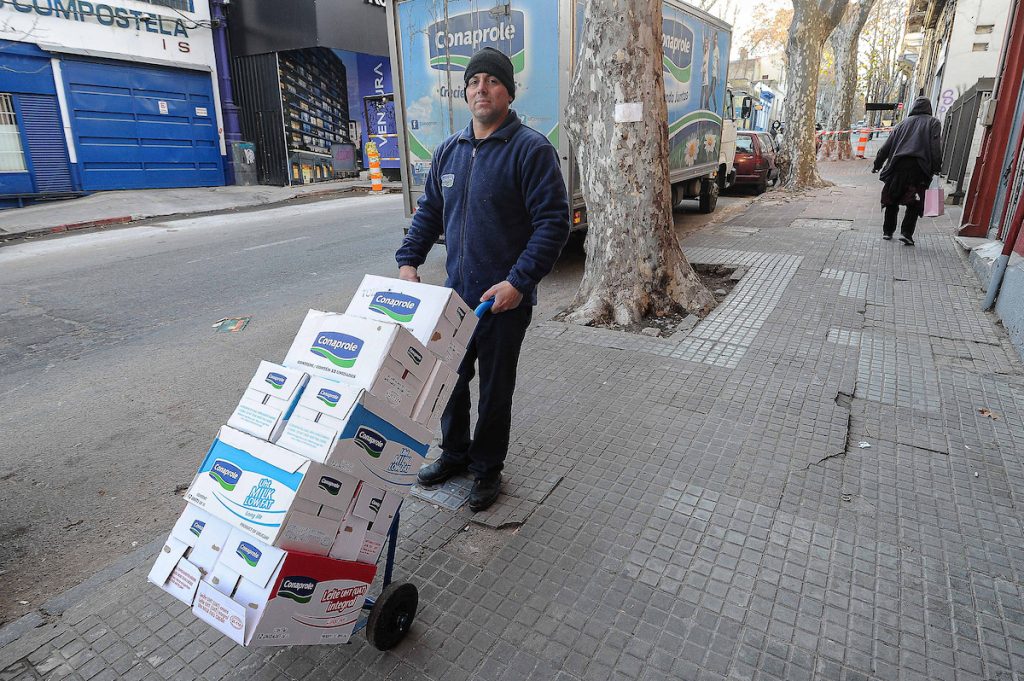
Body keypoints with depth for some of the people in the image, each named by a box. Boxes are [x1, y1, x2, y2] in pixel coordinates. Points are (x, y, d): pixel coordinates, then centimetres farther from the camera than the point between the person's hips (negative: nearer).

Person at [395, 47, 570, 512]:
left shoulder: (531, 149, -11)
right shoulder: (449, 150, 9)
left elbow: (554, 222, -16)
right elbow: (429, 210, 17)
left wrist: (518, 282, -22)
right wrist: (409, 260, 4)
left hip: (506, 299, -6)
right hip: (457, 293, 6)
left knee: (495, 390, 8)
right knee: (450, 377, 17)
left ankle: (487, 469, 29)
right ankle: (455, 453, 39)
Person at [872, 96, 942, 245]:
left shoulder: (904, 123, 20)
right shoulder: (933, 123, 11)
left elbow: (887, 145, 17)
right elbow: (936, 146, -2)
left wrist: (877, 164, 22)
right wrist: (937, 167, -4)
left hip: (897, 166, 3)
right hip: (918, 167, -3)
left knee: (891, 200, 12)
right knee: (914, 204, -1)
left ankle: (887, 231, 15)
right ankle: (906, 233, -12)